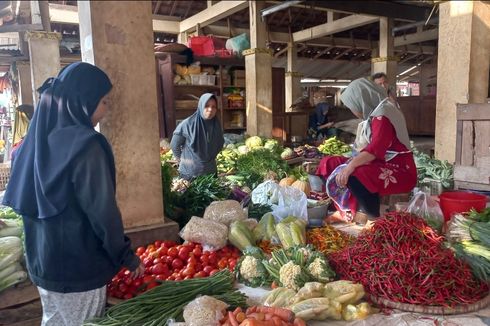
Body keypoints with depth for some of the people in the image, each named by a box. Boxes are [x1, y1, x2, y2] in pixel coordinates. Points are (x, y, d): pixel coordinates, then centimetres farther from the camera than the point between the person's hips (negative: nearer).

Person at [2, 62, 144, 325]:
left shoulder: (37, 138, 2)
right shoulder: (84, 144, -22)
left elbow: (26, 199, 11)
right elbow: (102, 211, -21)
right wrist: (127, 257, -7)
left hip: (41, 261, 8)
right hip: (78, 267, -7)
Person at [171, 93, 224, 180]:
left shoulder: (216, 125, -3)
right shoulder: (188, 124, -15)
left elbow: (220, 144, 15)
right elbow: (174, 145, -4)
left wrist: (210, 158, 12)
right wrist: (183, 160, 5)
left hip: (210, 171, 4)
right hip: (189, 172, -4)